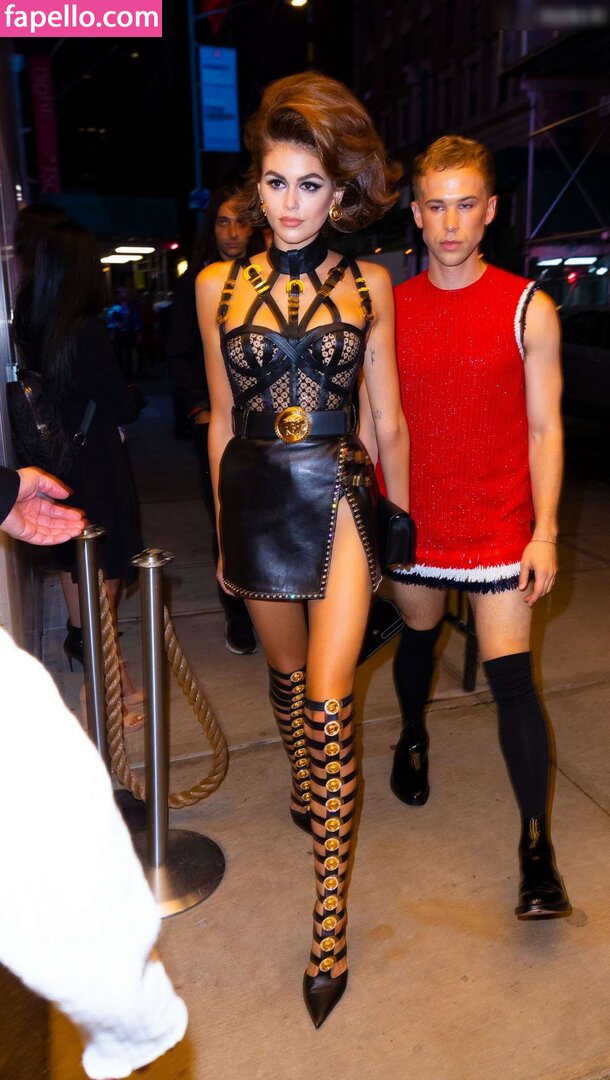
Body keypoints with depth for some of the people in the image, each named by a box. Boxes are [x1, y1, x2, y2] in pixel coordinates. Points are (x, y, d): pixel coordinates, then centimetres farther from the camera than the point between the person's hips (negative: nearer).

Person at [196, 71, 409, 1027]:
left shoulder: (368, 285, 2)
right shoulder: (220, 285, 5)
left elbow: (388, 420, 6)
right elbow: (222, 421, 9)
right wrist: (224, 530, 11)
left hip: (338, 497, -2)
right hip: (256, 499, 2)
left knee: (328, 700, -8)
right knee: (286, 672, 19)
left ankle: (330, 922, 4)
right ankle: (304, 780, 50)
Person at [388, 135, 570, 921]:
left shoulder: (528, 309, -4)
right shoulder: (389, 310, 2)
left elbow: (544, 428, -3)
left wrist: (544, 533, -9)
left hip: (497, 528, -2)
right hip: (411, 523, 3)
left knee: (511, 677, -6)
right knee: (417, 638, 22)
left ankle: (536, 843, 7)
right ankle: (412, 740, 50)